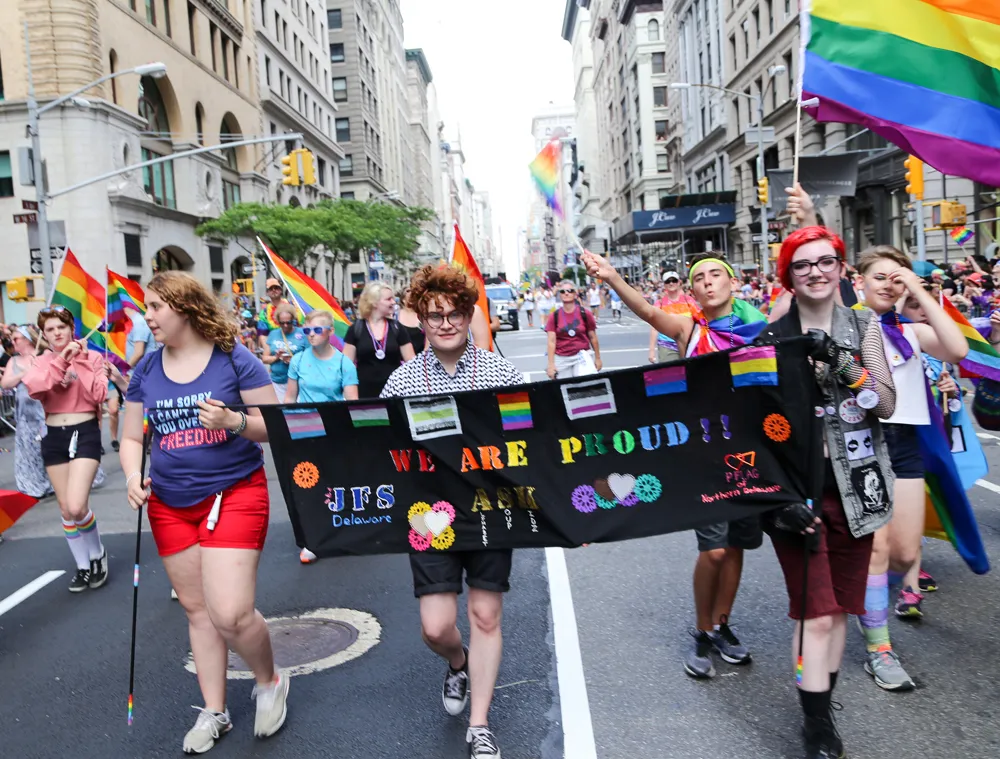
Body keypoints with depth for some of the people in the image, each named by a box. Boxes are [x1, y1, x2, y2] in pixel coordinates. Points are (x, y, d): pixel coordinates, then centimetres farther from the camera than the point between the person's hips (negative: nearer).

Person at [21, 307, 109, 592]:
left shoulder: (92, 357, -2)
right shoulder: (39, 361, 6)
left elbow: (99, 395, -14)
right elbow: (34, 389, -15)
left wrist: (80, 361, -14)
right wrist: (61, 359, -18)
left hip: (85, 432, -4)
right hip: (53, 436, 4)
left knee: (77, 507, -16)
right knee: (66, 509, 9)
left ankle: (98, 554, 11)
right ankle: (83, 566, 25)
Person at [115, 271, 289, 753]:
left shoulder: (234, 360, -8)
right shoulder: (145, 371, 6)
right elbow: (131, 437, 11)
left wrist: (234, 420, -25)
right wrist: (132, 475, -9)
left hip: (234, 493, -5)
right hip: (169, 504, 5)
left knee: (230, 613, -13)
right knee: (197, 609, 12)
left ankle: (270, 682, 18)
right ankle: (213, 713, 29)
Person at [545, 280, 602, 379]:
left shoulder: (585, 314, -1)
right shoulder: (554, 316, 0)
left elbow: (593, 338, 5)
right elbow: (551, 341, -3)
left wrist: (597, 358, 8)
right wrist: (551, 364, -9)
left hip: (581, 356, -1)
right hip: (561, 359, 1)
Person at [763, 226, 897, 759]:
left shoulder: (864, 327, 6)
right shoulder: (771, 338, -1)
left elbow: (888, 406, 2)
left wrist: (850, 372, -17)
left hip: (854, 488, 3)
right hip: (796, 488, -3)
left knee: (839, 607, 12)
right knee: (816, 613, -5)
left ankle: (822, 706, 29)